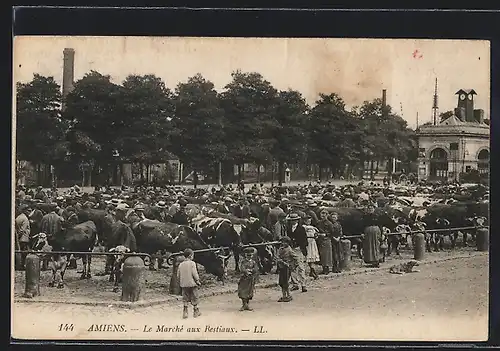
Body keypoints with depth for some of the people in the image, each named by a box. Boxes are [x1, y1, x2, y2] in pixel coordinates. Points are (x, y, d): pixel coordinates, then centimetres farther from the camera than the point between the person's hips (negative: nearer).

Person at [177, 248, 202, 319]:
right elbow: (194, 274, -14)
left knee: (185, 299, 9)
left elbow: (178, 275, 7)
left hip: (184, 285, 4)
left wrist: (180, 283, 18)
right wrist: (198, 281, -2)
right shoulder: (192, 263, -9)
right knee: (194, 299, 9)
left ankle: (185, 312, 3)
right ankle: (196, 312, 17)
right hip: (192, 284, -4)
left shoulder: (181, 264, 6)